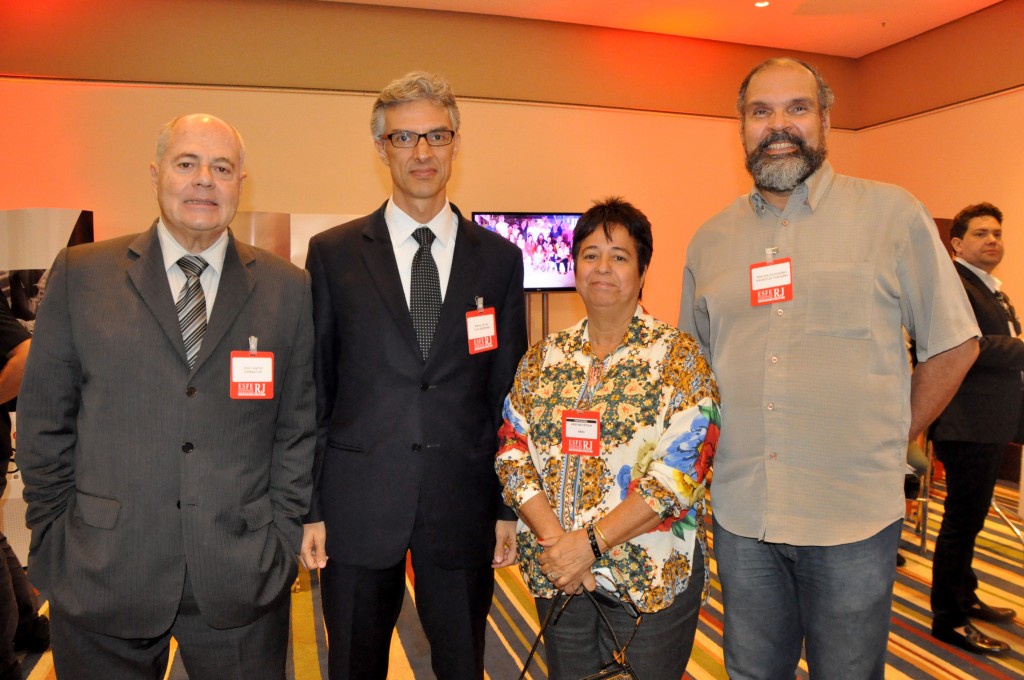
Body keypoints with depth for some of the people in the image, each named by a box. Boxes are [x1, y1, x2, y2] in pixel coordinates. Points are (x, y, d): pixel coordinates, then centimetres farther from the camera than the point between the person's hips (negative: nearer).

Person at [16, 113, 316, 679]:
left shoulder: (287, 288, 1)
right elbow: (44, 420, 4)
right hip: (100, 574, 0)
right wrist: (55, 537, 3)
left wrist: (282, 536, 0)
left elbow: (298, 426, 3)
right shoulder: (80, 275, 1)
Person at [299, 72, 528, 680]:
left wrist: (509, 507, 4)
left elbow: (508, 394, 4)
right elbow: (313, 391, 1)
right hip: (357, 509, 0)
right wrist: (309, 509, -1)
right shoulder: (333, 254, 1)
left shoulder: (499, 259, 3)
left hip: (463, 509, 1)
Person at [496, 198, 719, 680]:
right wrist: (555, 542, -14)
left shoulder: (678, 357, -7)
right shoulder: (543, 358, 4)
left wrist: (589, 543, -19)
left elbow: (681, 470, -15)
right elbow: (512, 454, 0)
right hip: (555, 579, 3)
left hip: (653, 580, -3)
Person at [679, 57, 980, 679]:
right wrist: (719, 446, 5)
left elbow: (953, 344, 2)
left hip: (854, 515, -3)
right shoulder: (710, 239, 6)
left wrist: (895, 440, 1)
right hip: (741, 514, 3)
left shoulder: (893, 214, -3)